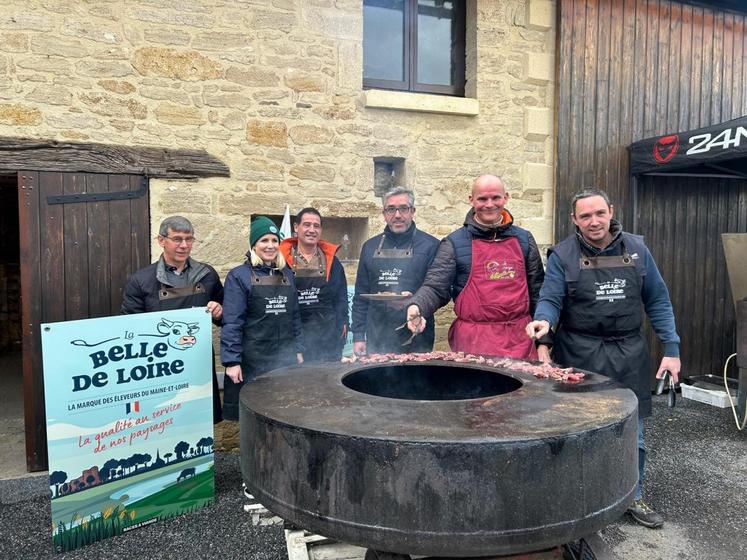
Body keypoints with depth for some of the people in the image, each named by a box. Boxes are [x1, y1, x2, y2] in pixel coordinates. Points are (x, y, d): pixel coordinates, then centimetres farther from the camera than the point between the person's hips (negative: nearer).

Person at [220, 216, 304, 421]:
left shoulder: (286, 274, 10)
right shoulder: (239, 276, -6)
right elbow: (232, 322, -10)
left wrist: (298, 349, 11)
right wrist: (232, 361, -13)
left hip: (285, 358, 5)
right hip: (252, 361, -4)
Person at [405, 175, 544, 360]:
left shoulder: (524, 239, 10)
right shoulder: (454, 243, 0)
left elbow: (537, 289, 13)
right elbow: (436, 287, -5)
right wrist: (416, 307, -25)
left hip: (520, 340, 3)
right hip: (474, 341, -3)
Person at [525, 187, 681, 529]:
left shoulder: (636, 249, 3)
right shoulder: (562, 255, -5)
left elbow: (657, 302, 6)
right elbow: (550, 300, -8)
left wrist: (671, 348, 1)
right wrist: (543, 321, -31)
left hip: (628, 355, 3)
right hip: (580, 355, -2)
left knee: (631, 433, 12)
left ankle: (632, 497, 33)